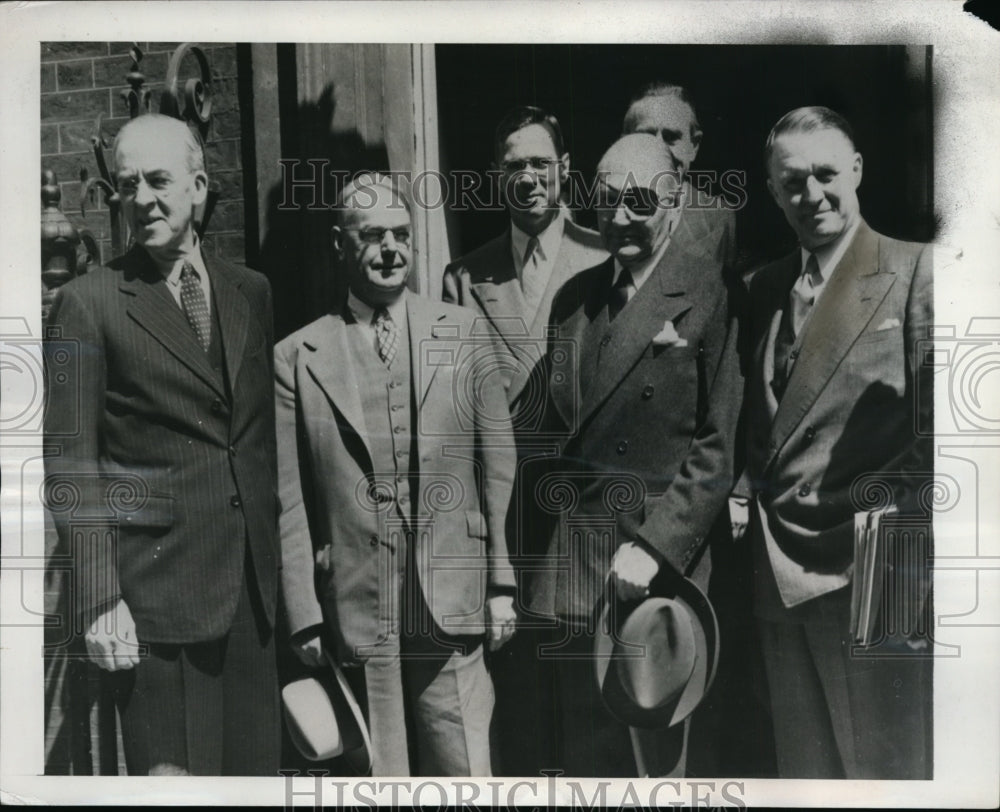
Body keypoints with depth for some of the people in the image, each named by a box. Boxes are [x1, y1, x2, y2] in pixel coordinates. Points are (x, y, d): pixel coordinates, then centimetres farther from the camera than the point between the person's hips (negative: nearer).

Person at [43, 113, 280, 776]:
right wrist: (98, 598, -10)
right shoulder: (88, 305, -4)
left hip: (255, 583, 5)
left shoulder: (251, 291, 9)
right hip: (156, 587, -4)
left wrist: (294, 555, 9)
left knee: (256, 766, 13)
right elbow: (72, 467, -6)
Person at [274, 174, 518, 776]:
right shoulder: (297, 357, 1)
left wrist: (502, 585, 2)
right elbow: (288, 502, 2)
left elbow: (498, 464, 4)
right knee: (379, 779, 11)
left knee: (465, 773, 6)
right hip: (354, 612, 0)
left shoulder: (464, 333, 3)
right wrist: (305, 616, 0)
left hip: (453, 607, 0)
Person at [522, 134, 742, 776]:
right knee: (582, 747, 17)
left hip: (660, 564, -5)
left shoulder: (711, 292, -8)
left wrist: (655, 546, -16)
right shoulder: (575, 296, 9)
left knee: (655, 747, 11)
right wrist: (548, 541, 7)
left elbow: (720, 444, -11)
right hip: (570, 564, 5)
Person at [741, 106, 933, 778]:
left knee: (885, 766, 6)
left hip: (868, 574, -5)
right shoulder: (764, 289, 13)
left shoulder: (915, 272, -5)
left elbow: (933, 425, -10)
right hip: (780, 578, 6)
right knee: (803, 769, 18)